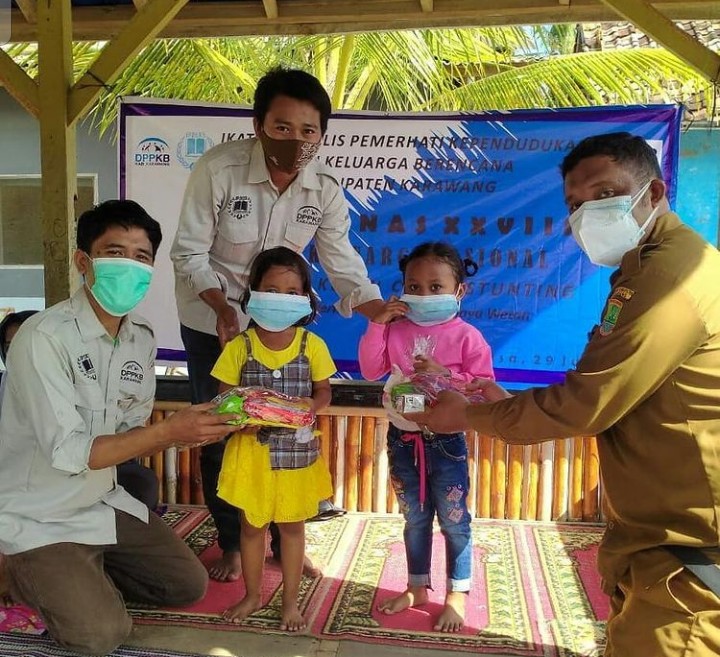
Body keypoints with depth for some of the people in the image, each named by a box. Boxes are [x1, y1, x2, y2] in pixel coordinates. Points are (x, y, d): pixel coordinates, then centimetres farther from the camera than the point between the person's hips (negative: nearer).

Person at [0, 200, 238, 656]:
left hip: (103, 501, 7)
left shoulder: (142, 338, -3)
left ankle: (86, 577, 21)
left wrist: (185, 431, -18)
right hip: (38, 516, -6)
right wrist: (167, 431, -33)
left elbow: (130, 436, 2)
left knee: (189, 584, 7)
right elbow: (68, 451, -28)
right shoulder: (44, 337, -25)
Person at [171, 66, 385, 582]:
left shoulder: (325, 189, -14)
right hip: (212, 317, -2)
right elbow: (190, 254, -18)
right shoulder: (218, 168, -24)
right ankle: (232, 544, 25)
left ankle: (286, 541, 27)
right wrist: (223, 307, -35)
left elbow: (345, 268, -13)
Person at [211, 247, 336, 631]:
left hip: (297, 449, 0)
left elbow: (324, 390, 3)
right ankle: (252, 595, 36)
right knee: (252, 525, 14)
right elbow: (224, 396, -2)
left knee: (292, 526, 13)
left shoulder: (312, 346, -5)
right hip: (252, 448, 0)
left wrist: (312, 405, -19)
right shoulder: (239, 346, -6)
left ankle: (290, 601, 30)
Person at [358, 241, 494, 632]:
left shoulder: (467, 336, -12)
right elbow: (371, 370, -5)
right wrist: (377, 324, -12)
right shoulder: (397, 330, -1)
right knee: (414, 519, 20)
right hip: (403, 438, 4)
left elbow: (483, 385, -13)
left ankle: (457, 594, 30)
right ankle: (417, 588, 38)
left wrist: (445, 374, -25)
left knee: (454, 520, 11)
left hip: (445, 440, -3)